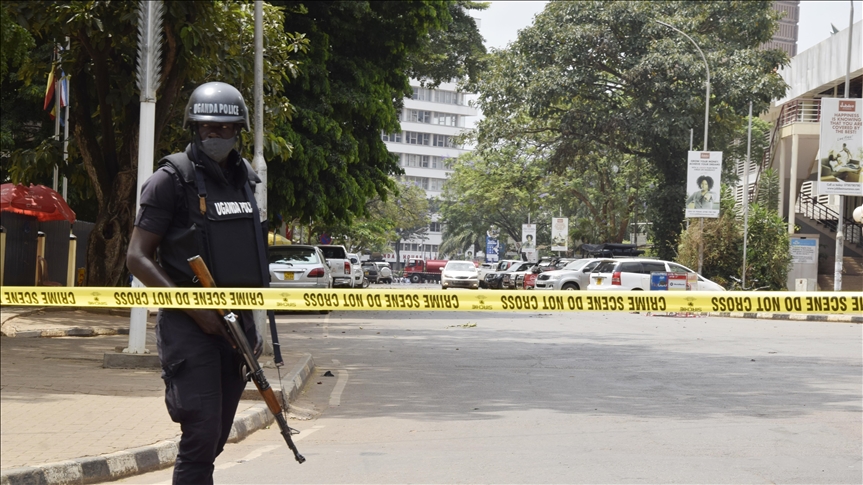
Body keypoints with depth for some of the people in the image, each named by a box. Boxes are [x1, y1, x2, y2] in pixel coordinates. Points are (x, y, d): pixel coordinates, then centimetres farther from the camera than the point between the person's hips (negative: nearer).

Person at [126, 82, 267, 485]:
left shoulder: (244, 179, 14)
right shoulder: (172, 179, -7)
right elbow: (137, 259, -10)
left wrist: (253, 324, 16)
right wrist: (194, 308, -17)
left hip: (235, 321, 7)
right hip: (189, 326, -7)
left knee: (216, 438, 12)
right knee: (200, 436, -13)